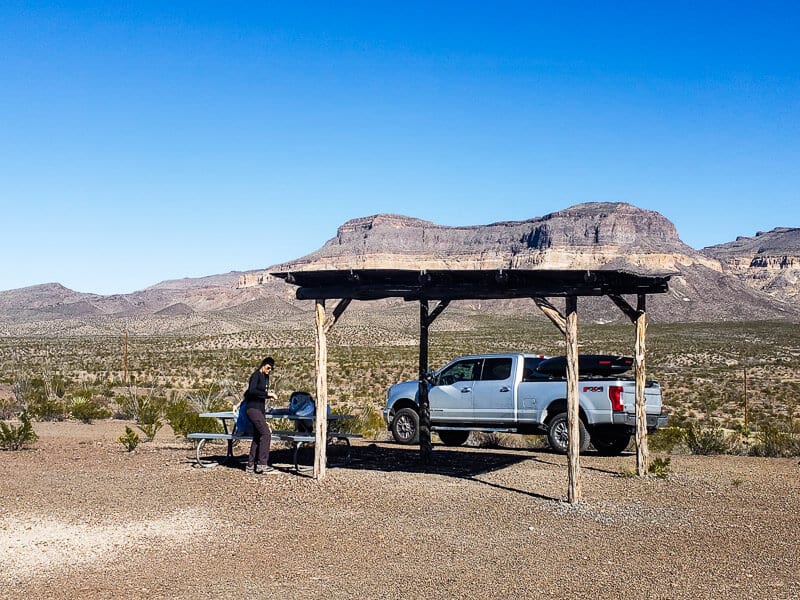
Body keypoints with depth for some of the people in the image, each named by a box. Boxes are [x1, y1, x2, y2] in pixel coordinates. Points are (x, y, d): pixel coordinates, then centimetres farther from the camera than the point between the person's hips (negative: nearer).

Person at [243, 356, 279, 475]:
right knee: (266, 434, -16)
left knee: (257, 437, 8)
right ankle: (262, 465, -17)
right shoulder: (256, 375, -10)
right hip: (253, 408, -9)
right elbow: (252, 390, -23)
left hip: (260, 409, 9)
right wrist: (267, 394, -22)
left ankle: (251, 466, 11)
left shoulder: (266, 377, 17)